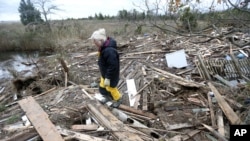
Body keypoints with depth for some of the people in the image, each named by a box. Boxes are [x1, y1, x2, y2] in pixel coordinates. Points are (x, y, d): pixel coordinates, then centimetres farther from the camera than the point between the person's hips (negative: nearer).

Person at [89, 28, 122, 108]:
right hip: (104, 73, 9)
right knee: (102, 87, 24)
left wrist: (108, 78, -24)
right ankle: (108, 97, 49)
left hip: (111, 75, -9)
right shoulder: (103, 47, -3)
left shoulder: (109, 50, -35)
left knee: (111, 88, 14)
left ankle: (118, 99, 40)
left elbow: (112, 66, -32)